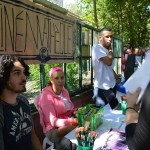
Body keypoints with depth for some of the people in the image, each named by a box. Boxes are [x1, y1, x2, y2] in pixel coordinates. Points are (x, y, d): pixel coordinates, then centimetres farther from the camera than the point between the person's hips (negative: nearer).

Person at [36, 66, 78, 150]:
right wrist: (71, 121, -35)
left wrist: (76, 111, -7)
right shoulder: (46, 96, -14)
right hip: (53, 129, -7)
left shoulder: (65, 91, 9)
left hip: (69, 124, 8)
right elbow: (53, 121, -20)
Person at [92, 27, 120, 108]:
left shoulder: (107, 50, 13)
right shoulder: (96, 47, -13)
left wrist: (117, 78, 15)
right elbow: (109, 62, -24)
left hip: (112, 86, 8)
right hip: (102, 88, -8)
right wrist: (110, 49, -7)